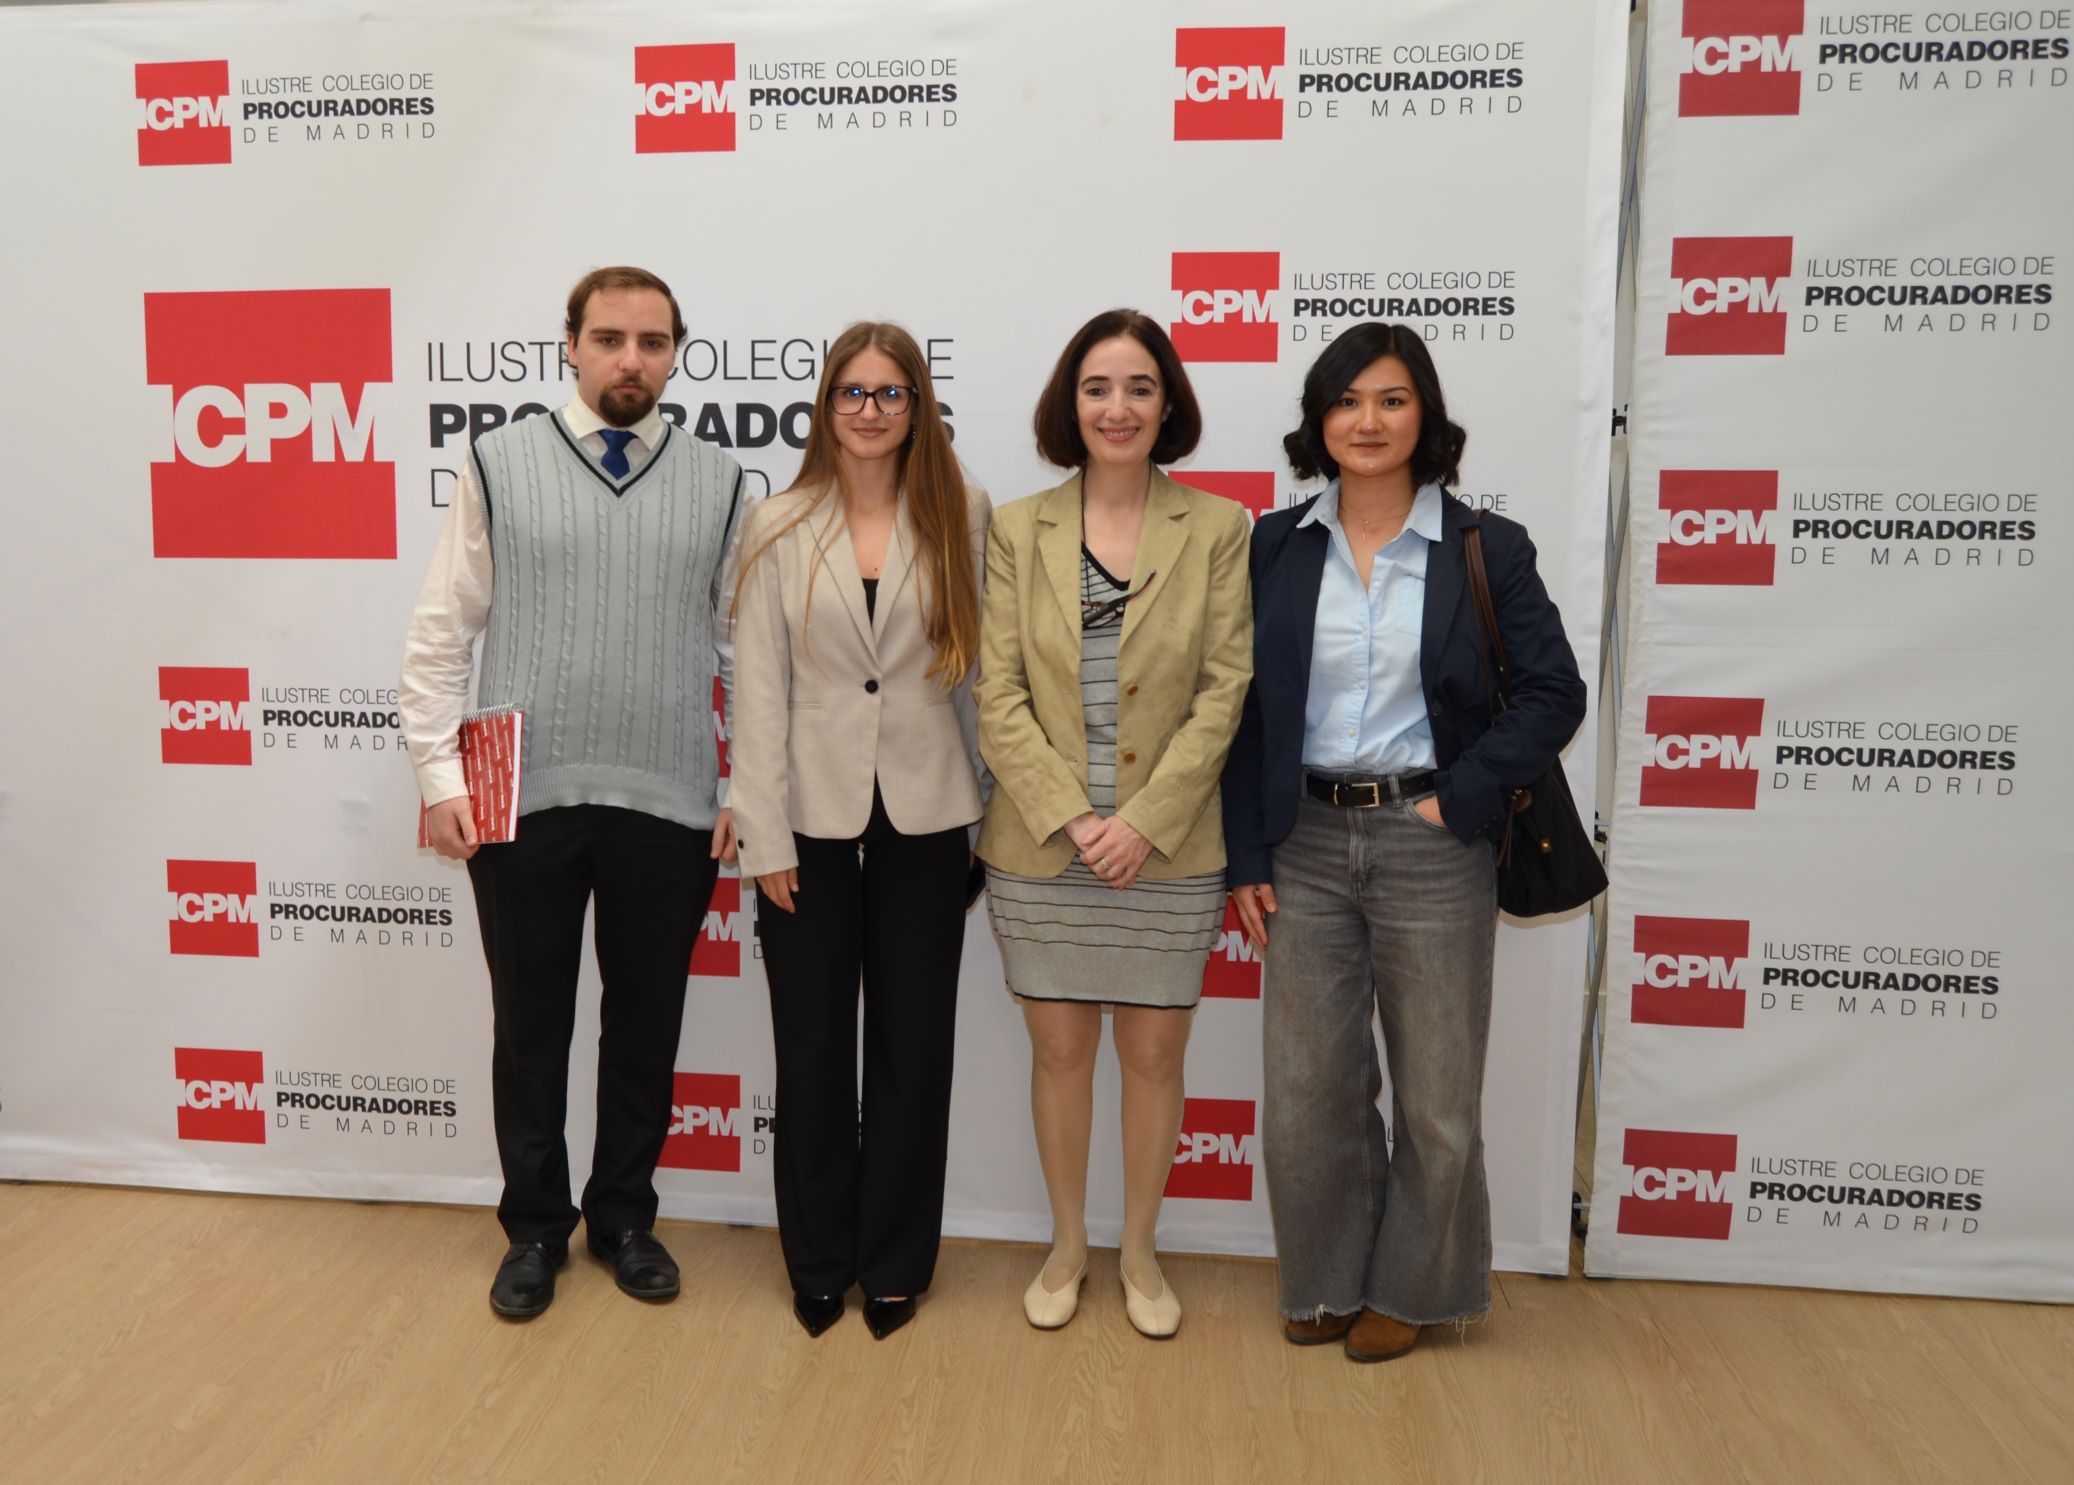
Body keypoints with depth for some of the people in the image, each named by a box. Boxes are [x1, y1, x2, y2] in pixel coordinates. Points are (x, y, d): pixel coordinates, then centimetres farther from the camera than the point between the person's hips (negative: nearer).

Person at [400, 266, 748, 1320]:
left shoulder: (718, 484, 5)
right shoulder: (500, 465, 2)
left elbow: (747, 650, 6)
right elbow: (440, 635, 3)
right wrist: (439, 775, -3)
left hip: (669, 808, 1)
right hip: (520, 802, 0)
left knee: (646, 1026, 12)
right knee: (530, 1027, 11)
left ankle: (624, 1216, 32)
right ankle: (534, 1227, 31)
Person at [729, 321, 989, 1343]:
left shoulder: (962, 519, 1)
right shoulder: (779, 529, 0)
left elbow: (980, 667, 2)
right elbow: (759, 690, -2)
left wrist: (984, 814, -1)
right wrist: (765, 837, -6)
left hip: (924, 820, 1)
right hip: (812, 818, 0)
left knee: (912, 1048, 10)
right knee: (813, 1050, 9)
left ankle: (895, 1263, 28)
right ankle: (819, 1262, 29)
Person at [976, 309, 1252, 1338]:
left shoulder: (1216, 529, -1)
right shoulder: (1019, 529, 2)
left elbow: (1224, 691, -5)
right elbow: (999, 696, -2)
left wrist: (1146, 821, -13)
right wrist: (1071, 817, -12)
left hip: (1167, 849, 0)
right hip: (1041, 848, 1)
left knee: (1154, 1055, 11)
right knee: (1059, 1050, 12)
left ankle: (1140, 1249, 32)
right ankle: (1067, 1246, 33)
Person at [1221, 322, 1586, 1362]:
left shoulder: (1486, 548, -2)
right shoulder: (1275, 546, 4)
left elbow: (1554, 693, -2)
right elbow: (1246, 708, 4)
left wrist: (1456, 798, -11)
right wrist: (1247, 858, 0)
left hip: (1432, 845, -2)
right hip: (1305, 843, 2)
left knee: (1436, 1091, 9)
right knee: (1307, 1085, 10)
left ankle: (1410, 1286, 32)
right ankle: (1324, 1278, 32)